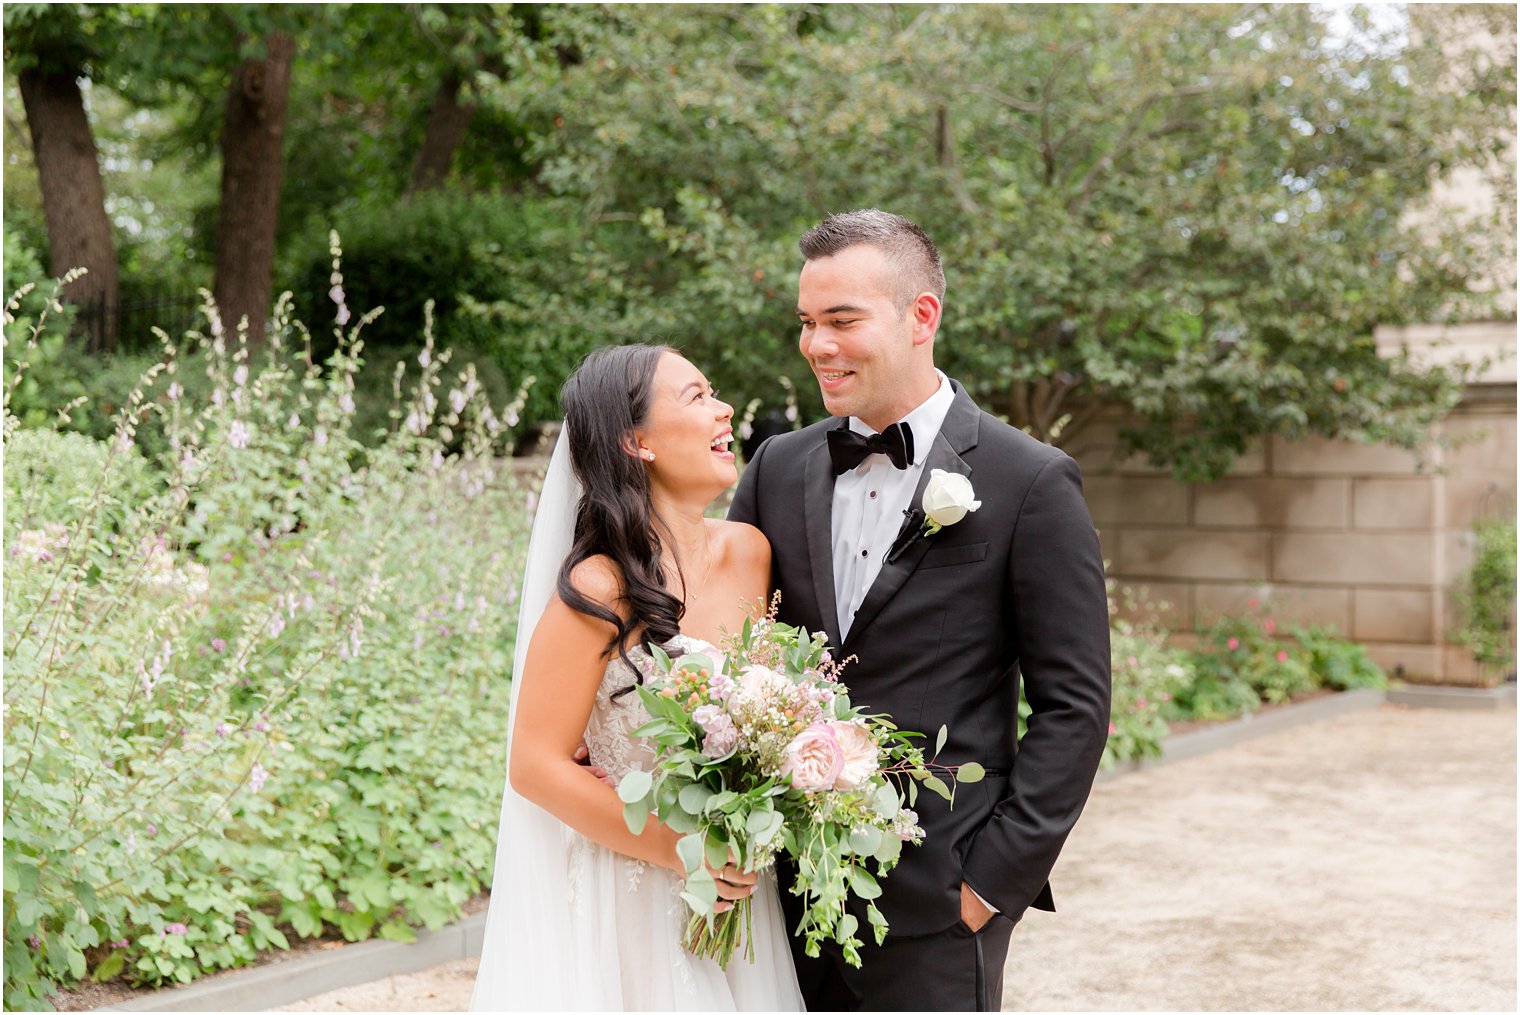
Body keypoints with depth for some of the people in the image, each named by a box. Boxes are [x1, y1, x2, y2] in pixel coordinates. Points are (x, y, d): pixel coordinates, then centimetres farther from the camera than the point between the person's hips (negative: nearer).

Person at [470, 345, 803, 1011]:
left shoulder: (750, 552, -1)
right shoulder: (600, 591, -18)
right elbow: (536, 766, -15)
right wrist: (683, 852, -17)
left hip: (732, 897, 6)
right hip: (620, 900, -5)